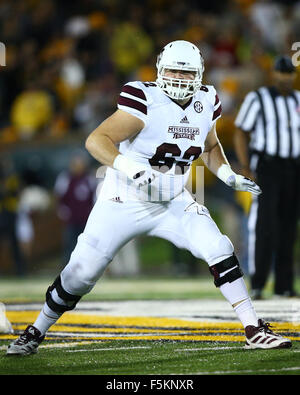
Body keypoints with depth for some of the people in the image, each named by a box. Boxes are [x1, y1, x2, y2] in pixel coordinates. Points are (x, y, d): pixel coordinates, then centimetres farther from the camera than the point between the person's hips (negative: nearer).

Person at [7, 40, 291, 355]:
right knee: (80, 273, -2)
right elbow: (96, 140, -28)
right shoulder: (146, 100, -21)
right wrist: (128, 167, -42)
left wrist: (229, 175, 3)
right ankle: (35, 333, 19)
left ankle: (254, 330, -5)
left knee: (220, 252, -14)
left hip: (173, 204, 4)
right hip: (124, 203, -4)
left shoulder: (206, 103, -1)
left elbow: (210, 147, 20)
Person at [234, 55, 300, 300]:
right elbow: (241, 133, -3)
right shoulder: (257, 99, -1)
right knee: (263, 223, -15)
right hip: (265, 167, -5)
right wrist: (245, 168, -13)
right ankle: (257, 284, -18)